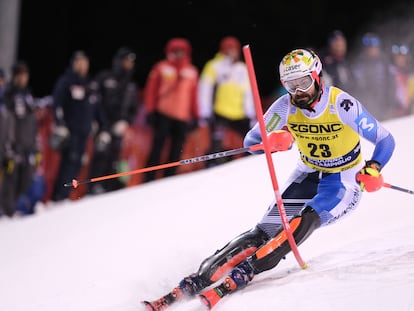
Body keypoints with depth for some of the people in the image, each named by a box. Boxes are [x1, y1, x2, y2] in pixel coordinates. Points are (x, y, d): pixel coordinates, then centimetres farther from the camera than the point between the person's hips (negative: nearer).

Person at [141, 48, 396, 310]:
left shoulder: (342, 105, -22)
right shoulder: (286, 106, -11)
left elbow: (385, 141, -13)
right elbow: (251, 141, -7)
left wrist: (373, 169, -31)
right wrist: (273, 140, -30)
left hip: (345, 182, -3)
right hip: (307, 175, 3)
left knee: (306, 220, -31)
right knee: (267, 229, -16)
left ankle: (242, 275, -40)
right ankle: (197, 280, -24)